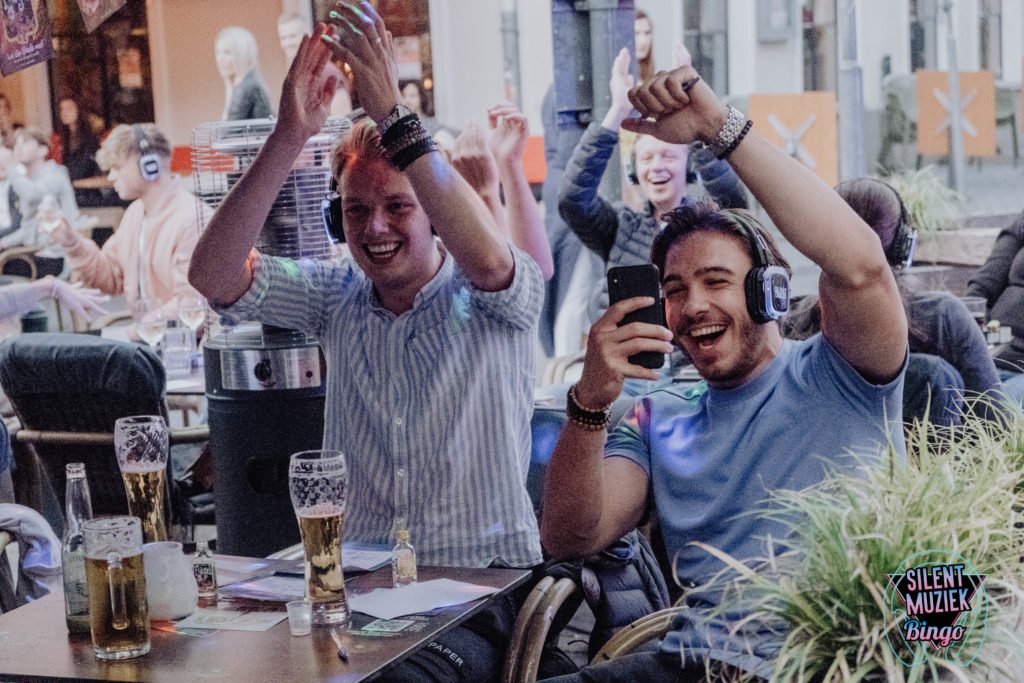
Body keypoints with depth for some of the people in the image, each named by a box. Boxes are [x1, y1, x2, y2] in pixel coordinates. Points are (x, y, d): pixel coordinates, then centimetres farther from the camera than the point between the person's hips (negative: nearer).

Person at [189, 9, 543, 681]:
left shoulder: (490, 299, -3)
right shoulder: (337, 295, 8)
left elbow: (487, 258, -28)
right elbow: (214, 276, -7)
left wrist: (393, 114, -29)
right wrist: (291, 134, -18)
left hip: (483, 582, -4)